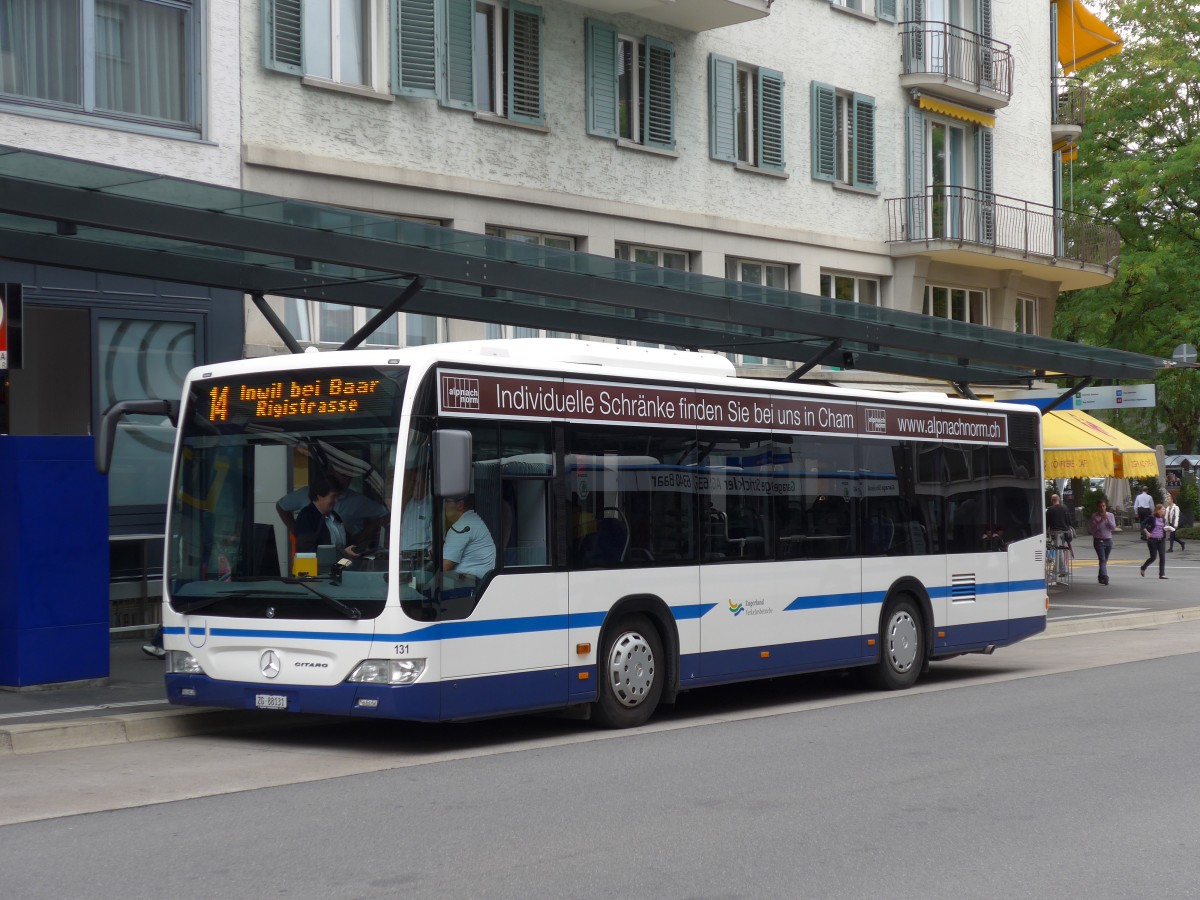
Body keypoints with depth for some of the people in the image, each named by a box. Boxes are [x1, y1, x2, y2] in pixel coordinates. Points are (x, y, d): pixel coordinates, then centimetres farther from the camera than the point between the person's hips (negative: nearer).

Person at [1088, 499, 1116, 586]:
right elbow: (1092, 529, -6)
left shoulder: (1110, 515, 7)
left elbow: (1113, 528, -2)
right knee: (1102, 560, -17)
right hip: (1098, 540, -4)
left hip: (1108, 540, 4)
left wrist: (1107, 519, -15)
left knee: (1105, 560, 10)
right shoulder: (1094, 516, -1)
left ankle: (1101, 577, 22)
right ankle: (1104, 576, -31)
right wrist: (1099, 521, -18)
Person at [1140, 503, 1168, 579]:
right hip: (1152, 540, -5)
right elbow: (1143, 525, -7)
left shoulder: (1162, 519, 9)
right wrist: (1147, 532, -19)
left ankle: (1162, 574, 0)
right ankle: (1143, 568, 24)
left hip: (1160, 540, 5)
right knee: (1153, 557, -2)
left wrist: (1166, 529, 0)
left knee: (1162, 556, -4)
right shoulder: (1152, 518, -9)